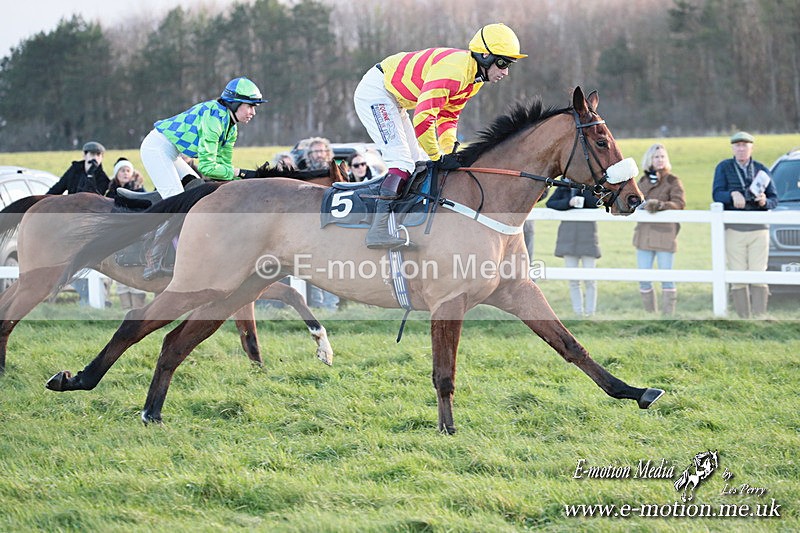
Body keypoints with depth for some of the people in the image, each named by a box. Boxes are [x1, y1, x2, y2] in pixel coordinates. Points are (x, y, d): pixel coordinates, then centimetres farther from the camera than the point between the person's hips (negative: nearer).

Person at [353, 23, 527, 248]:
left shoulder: (474, 78, 2)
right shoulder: (453, 71, -31)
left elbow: (448, 116, 12)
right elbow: (423, 117, -35)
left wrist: (449, 152, -2)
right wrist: (438, 157, -25)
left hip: (393, 100, 11)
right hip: (374, 92, -11)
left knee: (418, 164, 12)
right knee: (402, 161, -20)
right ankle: (378, 229, -25)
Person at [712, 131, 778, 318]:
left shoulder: (761, 170, 12)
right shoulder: (724, 168, 7)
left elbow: (774, 199, 10)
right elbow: (717, 194, -4)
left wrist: (765, 201, -13)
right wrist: (732, 195, -25)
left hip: (759, 229, 1)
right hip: (734, 230, -1)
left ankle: (760, 318, -6)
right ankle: (743, 319, 1)